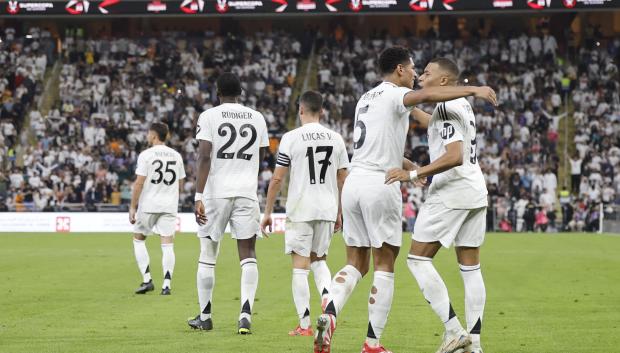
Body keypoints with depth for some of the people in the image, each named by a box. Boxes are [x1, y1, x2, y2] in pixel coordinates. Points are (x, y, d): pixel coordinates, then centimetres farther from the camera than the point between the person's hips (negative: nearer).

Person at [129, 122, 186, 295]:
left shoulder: (146, 155, -7)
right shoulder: (176, 156, 8)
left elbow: (139, 183, -11)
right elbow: (180, 184, 14)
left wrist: (132, 207, -6)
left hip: (148, 205, -3)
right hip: (170, 206, 4)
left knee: (138, 239, 13)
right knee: (167, 244, 1)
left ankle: (147, 280, 5)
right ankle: (166, 285, -5)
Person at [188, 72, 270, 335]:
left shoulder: (209, 116, -2)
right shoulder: (257, 118, 9)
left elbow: (204, 157, -12)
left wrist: (198, 196, -14)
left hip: (216, 192, -2)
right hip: (247, 193, 2)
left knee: (208, 255, 10)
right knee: (248, 255, 1)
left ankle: (205, 316, 18)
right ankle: (246, 313, -15)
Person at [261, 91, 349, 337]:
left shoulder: (291, 138, -6)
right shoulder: (336, 139, 6)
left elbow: (277, 179, -6)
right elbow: (343, 180, 9)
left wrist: (267, 212, 3)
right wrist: (339, 213, 19)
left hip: (300, 211, -4)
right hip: (327, 210, 4)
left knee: (300, 266, 1)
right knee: (318, 259, 21)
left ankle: (304, 325, 0)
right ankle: (327, 294, -8)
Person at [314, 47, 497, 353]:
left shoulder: (366, 99, 22)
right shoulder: (394, 95, -5)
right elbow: (427, 96, -27)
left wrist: (412, 167, 42)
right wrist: (473, 90, -26)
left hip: (354, 182, 8)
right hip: (380, 184, -8)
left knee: (356, 264, 11)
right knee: (384, 267, 0)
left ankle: (329, 314, -15)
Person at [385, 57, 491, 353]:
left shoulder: (447, 108, -13)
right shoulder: (462, 105, 16)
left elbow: (455, 156, -24)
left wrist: (412, 174, -25)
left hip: (450, 191, -9)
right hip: (476, 192, 9)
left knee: (418, 258, -5)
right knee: (470, 267, 8)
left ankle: (453, 329, -14)